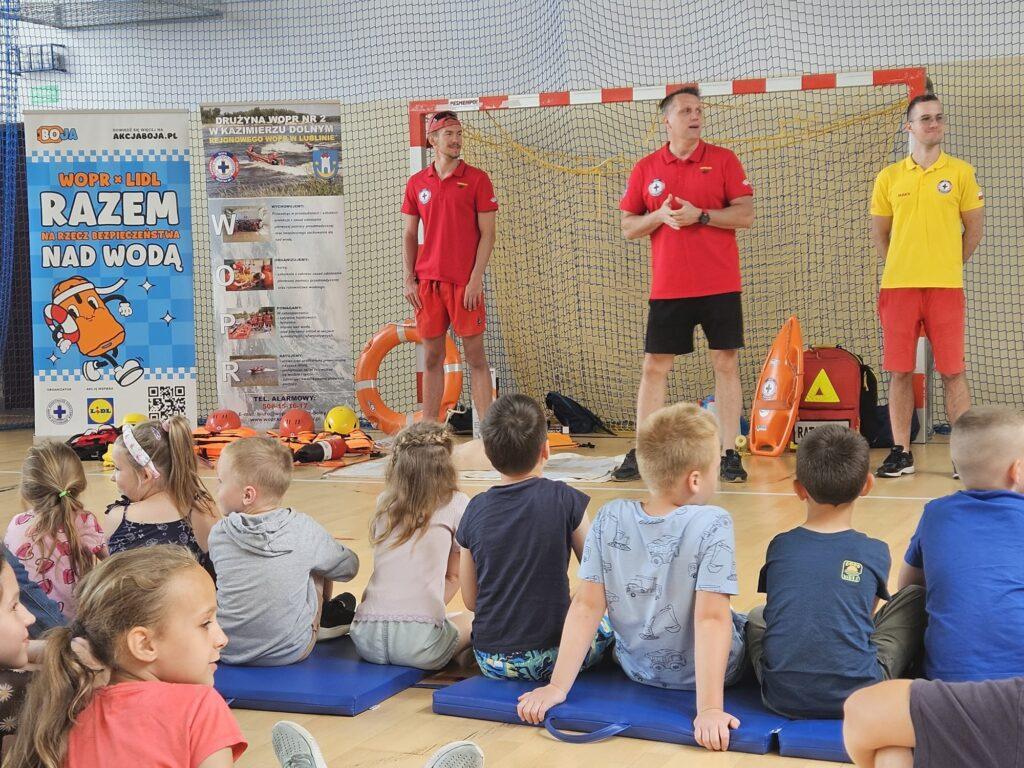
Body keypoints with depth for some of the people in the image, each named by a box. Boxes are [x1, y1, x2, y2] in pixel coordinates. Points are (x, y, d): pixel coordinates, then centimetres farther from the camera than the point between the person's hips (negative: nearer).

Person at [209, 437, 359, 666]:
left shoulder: (218, 534, -9)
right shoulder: (304, 529, -11)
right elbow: (348, 567, 4)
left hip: (227, 651, 1)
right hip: (290, 652, -1)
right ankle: (326, 620, 41)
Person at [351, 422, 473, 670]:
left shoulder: (383, 503, 15)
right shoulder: (456, 504, 6)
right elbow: (454, 577, 13)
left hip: (366, 639, 5)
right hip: (419, 640, -5)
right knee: (472, 620, 25)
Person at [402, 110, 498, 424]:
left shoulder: (477, 179, 0)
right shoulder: (417, 183, 10)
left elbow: (487, 233, -3)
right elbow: (409, 235, 13)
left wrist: (476, 278, -11)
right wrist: (408, 279, 3)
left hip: (465, 283, -3)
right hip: (427, 281, 3)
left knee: (475, 357, -1)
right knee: (432, 357, 7)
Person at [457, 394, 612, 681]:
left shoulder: (476, 509, -2)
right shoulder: (565, 500, -11)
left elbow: (470, 600, 6)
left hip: (490, 663, 5)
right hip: (551, 657, -5)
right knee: (612, 620, 22)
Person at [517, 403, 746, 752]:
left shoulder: (609, 518, -13)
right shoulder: (712, 525, -24)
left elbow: (587, 605, -13)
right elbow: (711, 618, -29)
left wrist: (557, 686, -10)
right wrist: (709, 708, -30)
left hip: (639, 667, 4)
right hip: (712, 670, -4)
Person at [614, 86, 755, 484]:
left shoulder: (723, 160, 3)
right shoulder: (645, 168, 7)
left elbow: (746, 215, -3)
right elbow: (628, 227, 9)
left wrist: (701, 215, -15)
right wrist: (659, 216, -10)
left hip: (719, 286, -1)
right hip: (667, 286, 1)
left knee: (726, 364, 0)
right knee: (654, 368, 3)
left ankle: (729, 454, 6)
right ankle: (640, 454, 11)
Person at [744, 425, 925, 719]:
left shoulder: (779, 547, 6)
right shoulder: (875, 552, 3)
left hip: (782, 698, 3)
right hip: (859, 696, -2)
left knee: (756, 616, 31)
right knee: (915, 598, 15)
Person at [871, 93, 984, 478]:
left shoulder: (961, 172, 4)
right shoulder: (889, 177, 8)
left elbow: (974, 229, 9)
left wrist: (949, 266, 7)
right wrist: (902, 268, 8)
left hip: (946, 287, -1)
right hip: (898, 286, 1)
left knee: (953, 372, -1)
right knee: (899, 371, 2)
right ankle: (901, 452, 9)